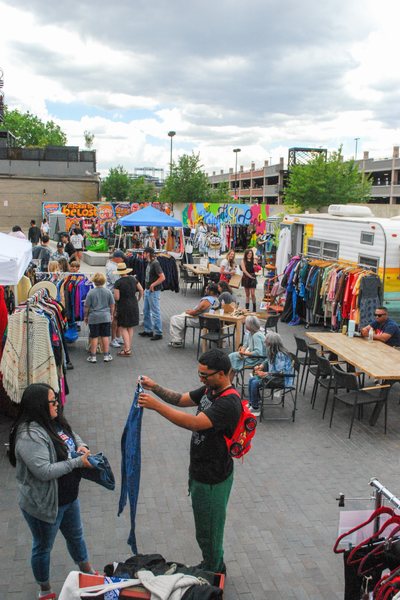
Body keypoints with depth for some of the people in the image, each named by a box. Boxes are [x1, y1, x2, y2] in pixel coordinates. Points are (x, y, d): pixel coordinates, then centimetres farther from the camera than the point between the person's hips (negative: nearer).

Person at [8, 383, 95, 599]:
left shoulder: (54, 421, -4)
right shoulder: (29, 436, -31)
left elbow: (72, 434, 16)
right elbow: (44, 471, -35)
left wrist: (81, 445, -5)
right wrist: (77, 462, -28)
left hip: (68, 497, 8)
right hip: (43, 504, -8)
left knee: (75, 535, 28)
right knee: (43, 548, 17)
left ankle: (87, 571, 52)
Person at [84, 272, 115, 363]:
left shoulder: (91, 292, -9)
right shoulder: (108, 292, -2)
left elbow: (86, 306, -5)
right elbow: (112, 305, 5)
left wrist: (86, 316, 9)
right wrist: (111, 314, 19)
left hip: (94, 318, -2)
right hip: (106, 317, 2)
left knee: (94, 337, 5)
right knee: (105, 336, 8)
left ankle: (93, 356, 11)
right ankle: (106, 355, 14)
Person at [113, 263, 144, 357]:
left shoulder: (118, 283, -15)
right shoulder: (133, 279, 1)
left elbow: (116, 298, -17)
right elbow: (141, 290, 6)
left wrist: (114, 295, 5)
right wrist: (138, 299, 20)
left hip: (123, 307, -6)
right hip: (134, 305, 6)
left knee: (123, 328, 0)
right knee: (130, 327, 14)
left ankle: (127, 349, -7)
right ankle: (128, 346, 20)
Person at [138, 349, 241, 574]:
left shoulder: (229, 403, -30)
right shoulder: (210, 389, 0)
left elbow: (194, 423, -38)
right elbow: (181, 399, 9)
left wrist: (157, 406, -38)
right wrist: (156, 387, -7)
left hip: (213, 479, -9)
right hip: (199, 471, 9)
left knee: (208, 530, 12)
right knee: (204, 526, 26)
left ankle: (212, 574, 35)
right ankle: (215, 567, 47)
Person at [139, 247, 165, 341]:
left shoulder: (155, 263, -18)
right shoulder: (149, 263, 9)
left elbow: (162, 277, -24)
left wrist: (153, 285, -18)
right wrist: (146, 288, 12)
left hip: (153, 291, -10)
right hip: (147, 290, 10)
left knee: (155, 312, -3)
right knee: (146, 311, 16)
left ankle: (158, 333, 4)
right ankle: (148, 330, 27)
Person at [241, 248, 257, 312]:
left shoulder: (253, 261, 4)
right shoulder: (243, 261, 1)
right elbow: (244, 270, -6)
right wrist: (250, 276, -12)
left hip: (253, 278, 0)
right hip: (246, 278, 0)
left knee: (252, 294, -8)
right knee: (247, 294, 6)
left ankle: (254, 308, 4)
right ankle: (247, 308, 11)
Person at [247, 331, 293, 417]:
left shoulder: (280, 355, -27)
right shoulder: (273, 352, 1)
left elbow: (280, 372, -31)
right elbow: (268, 361, 20)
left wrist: (264, 374, -26)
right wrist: (261, 366, 0)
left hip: (283, 380, -10)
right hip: (274, 376, 10)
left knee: (255, 383, -18)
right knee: (251, 380, 4)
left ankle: (255, 409, -5)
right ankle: (251, 404, 10)